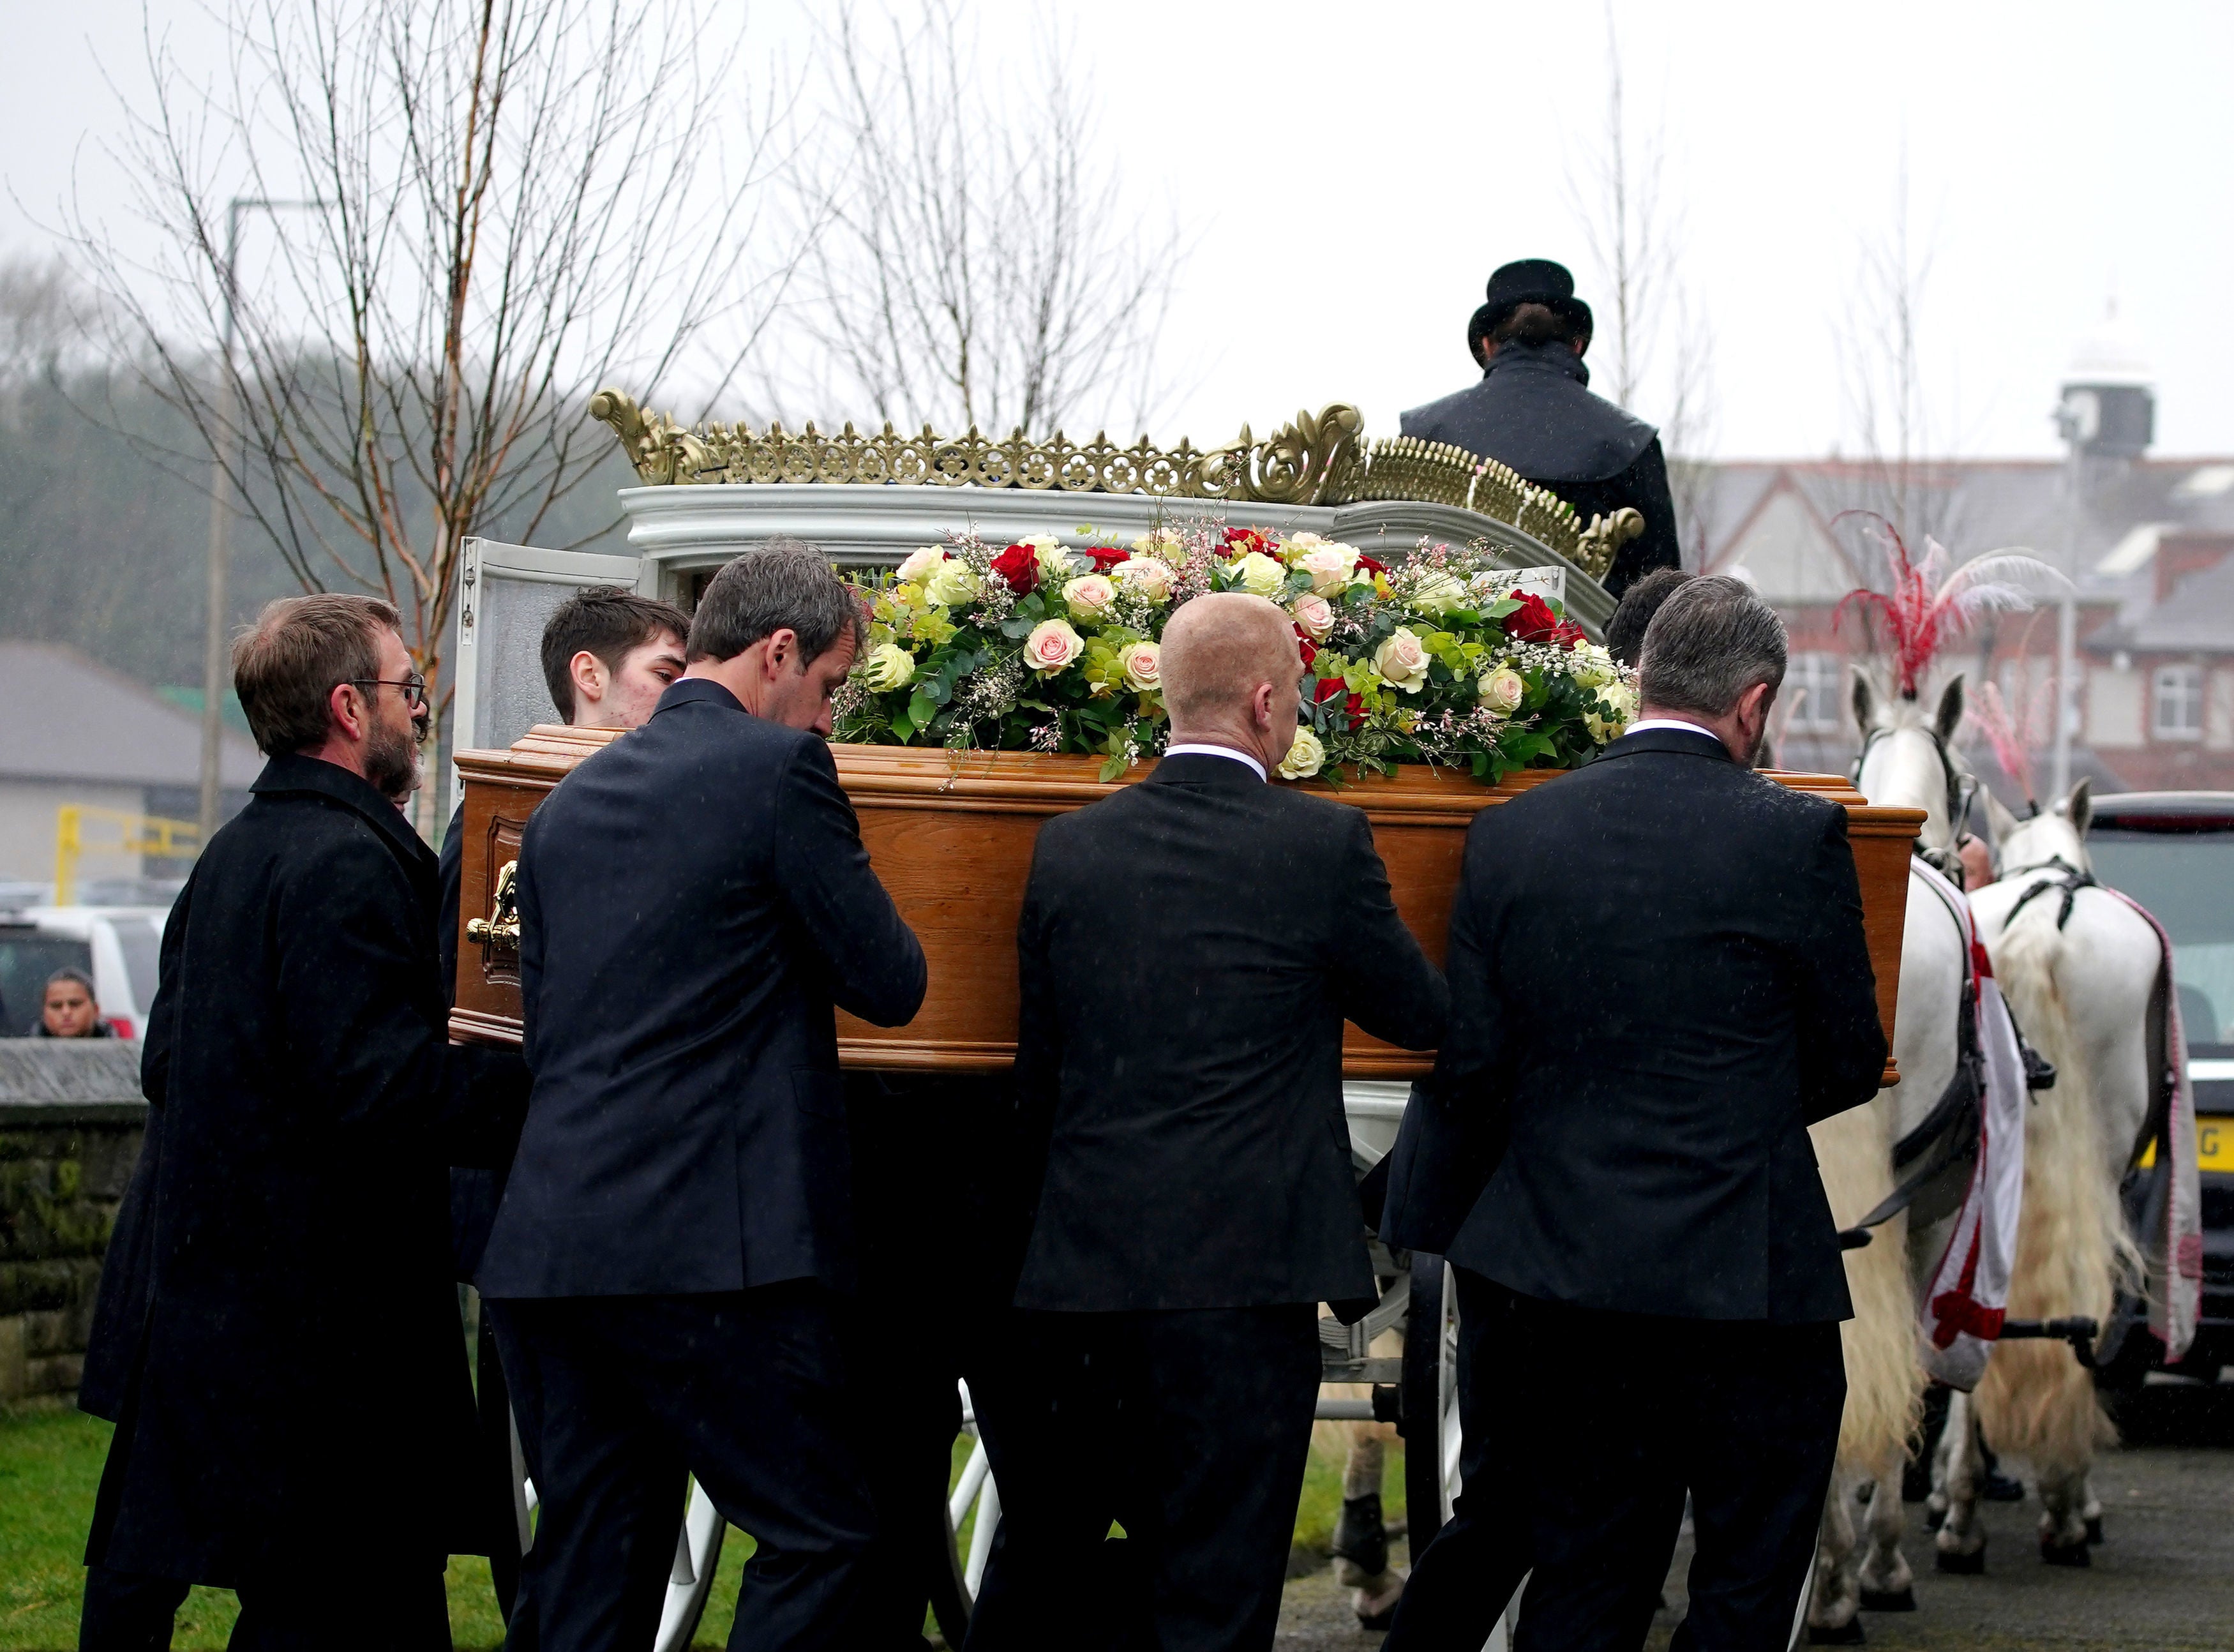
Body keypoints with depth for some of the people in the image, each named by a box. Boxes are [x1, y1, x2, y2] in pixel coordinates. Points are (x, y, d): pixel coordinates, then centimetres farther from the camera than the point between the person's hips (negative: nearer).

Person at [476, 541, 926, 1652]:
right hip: (708, 1247, -7)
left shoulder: (570, 801, 18)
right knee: (820, 1533, -1)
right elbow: (891, 983, -1)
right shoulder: (779, 769, -4)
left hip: (546, 1251, 7)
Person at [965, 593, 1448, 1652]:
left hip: (1082, 1270, 4)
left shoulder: (1068, 849, 5)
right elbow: (1423, 1016, 6)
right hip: (1243, 1275, -4)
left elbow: (1039, 1070, 12)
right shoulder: (1323, 846, -7)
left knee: (1043, 1567, 16)